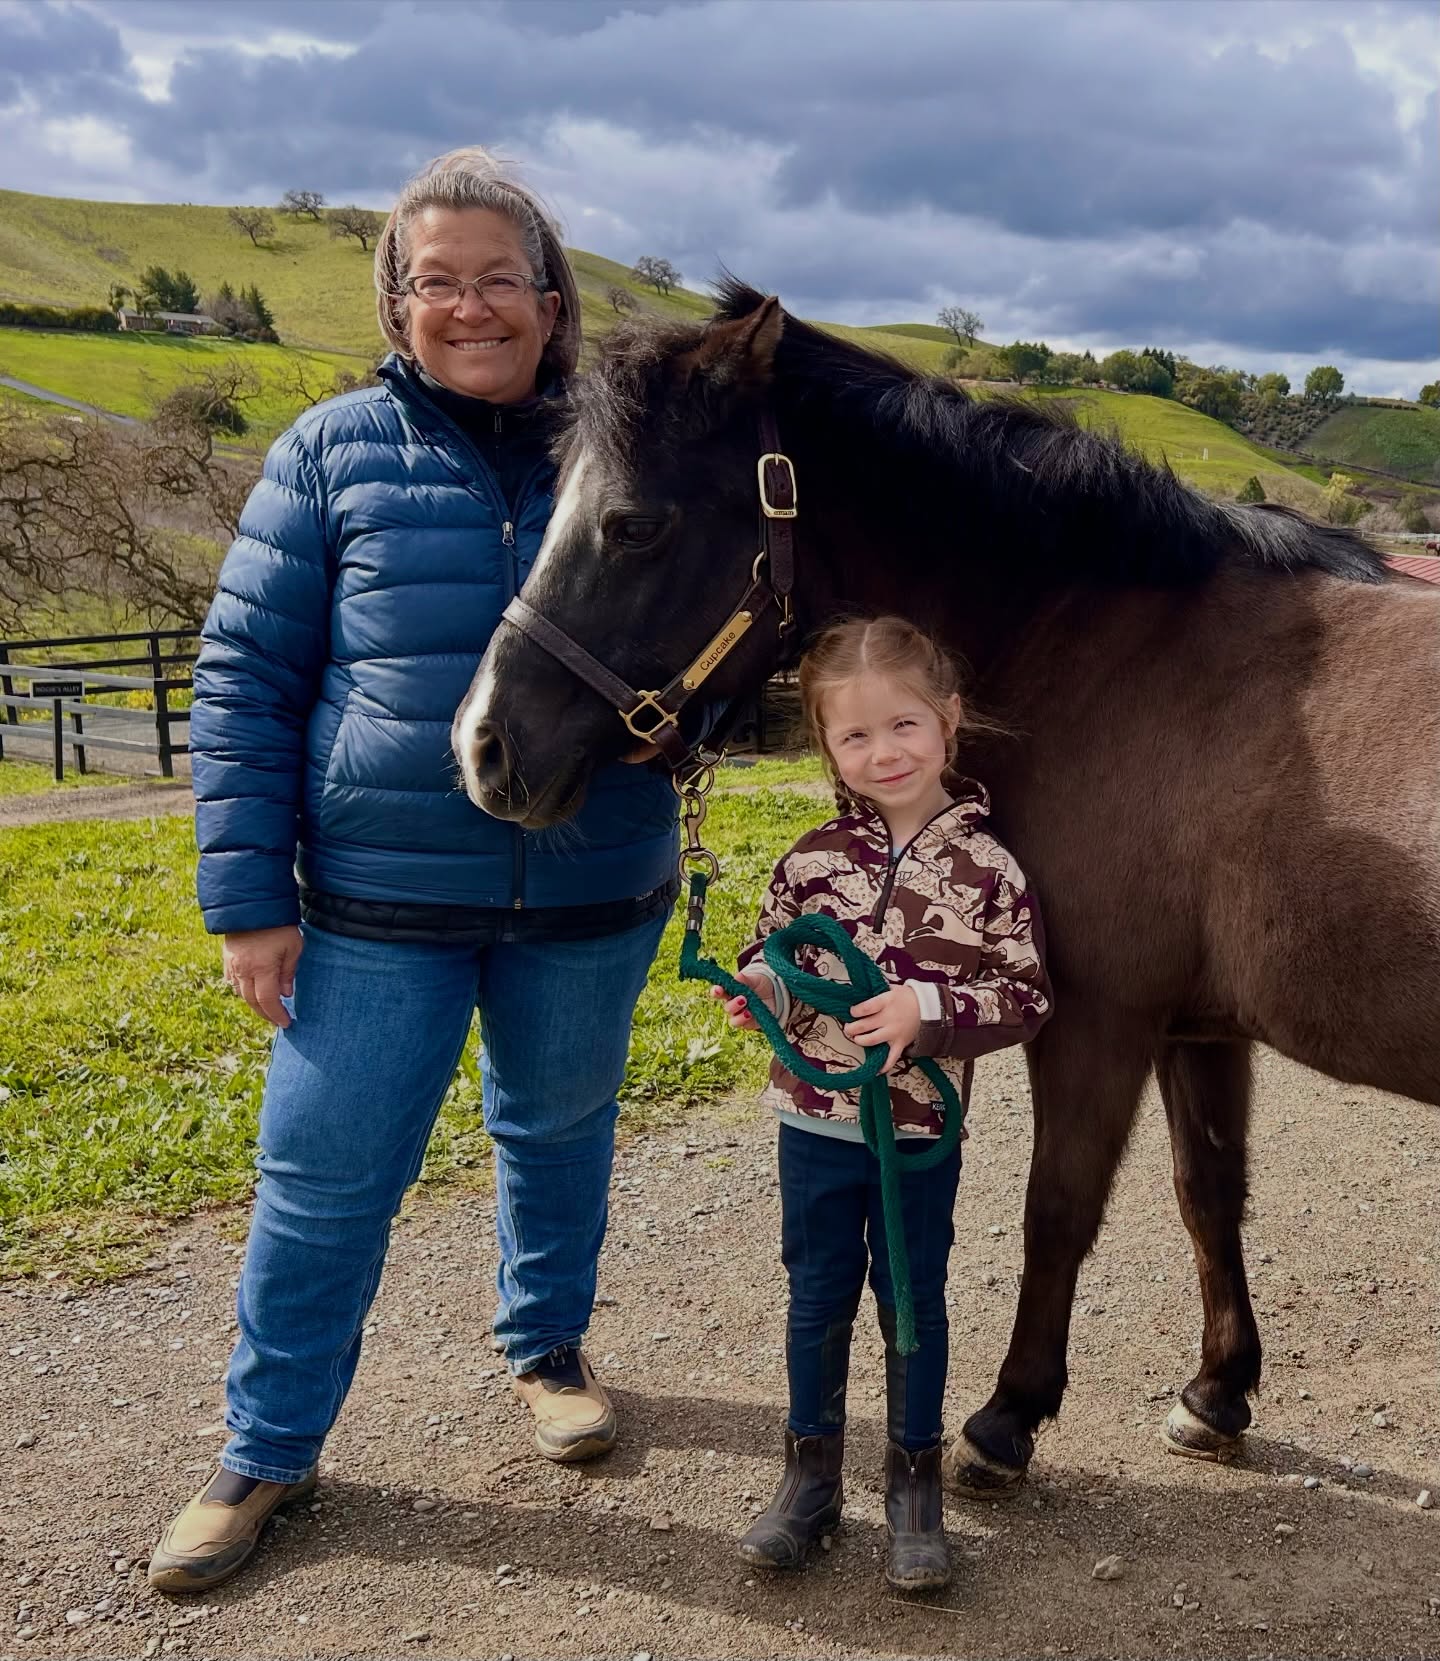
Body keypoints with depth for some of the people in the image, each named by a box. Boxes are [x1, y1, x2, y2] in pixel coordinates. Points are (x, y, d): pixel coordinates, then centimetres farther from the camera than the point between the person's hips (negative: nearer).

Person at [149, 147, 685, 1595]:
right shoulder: (334, 452, -2)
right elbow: (244, 677, -2)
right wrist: (247, 895, -7)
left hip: (591, 898, 2)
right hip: (378, 899, -1)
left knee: (560, 1131, 19)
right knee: (324, 1174, 5)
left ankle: (546, 1346, 45)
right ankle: (268, 1449, 26)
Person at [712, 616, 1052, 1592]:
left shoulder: (987, 867, -11)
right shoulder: (815, 857, -4)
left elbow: (1027, 998, -11)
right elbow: (778, 954, 8)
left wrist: (929, 1009, -26)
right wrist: (759, 985, -14)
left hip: (920, 1134, -2)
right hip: (814, 1121, 2)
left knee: (915, 1305, 12)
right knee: (818, 1300, 15)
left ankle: (916, 1488, 30)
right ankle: (812, 1478, 32)